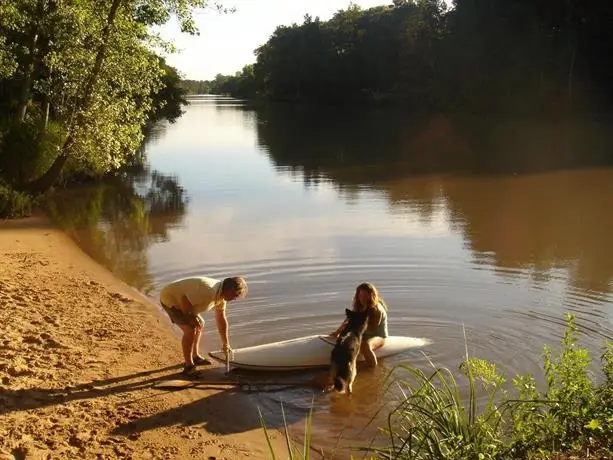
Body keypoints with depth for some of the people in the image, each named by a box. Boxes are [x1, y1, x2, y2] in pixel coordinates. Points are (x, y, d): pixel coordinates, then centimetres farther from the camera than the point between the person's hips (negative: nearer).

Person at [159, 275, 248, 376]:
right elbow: (185, 301, -33)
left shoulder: (221, 293, -1)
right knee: (190, 329, -18)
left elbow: (221, 319, 9)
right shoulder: (209, 291, -33)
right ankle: (189, 366, -8)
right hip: (170, 299, -10)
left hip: (180, 299, 10)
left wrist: (226, 343, 13)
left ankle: (195, 356, 34)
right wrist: (190, 318, -15)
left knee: (199, 324, 19)